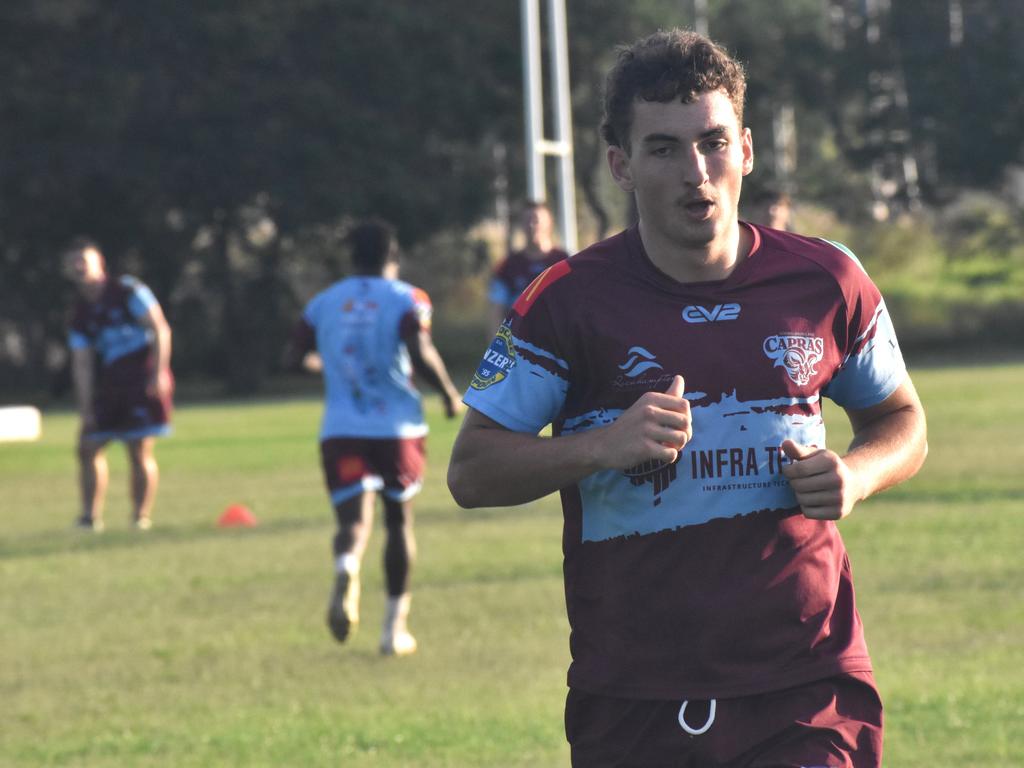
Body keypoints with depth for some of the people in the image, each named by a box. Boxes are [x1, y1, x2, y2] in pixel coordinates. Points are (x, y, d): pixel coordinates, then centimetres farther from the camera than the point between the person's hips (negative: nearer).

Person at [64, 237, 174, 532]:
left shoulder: (127, 291, -4)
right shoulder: (81, 314, 12)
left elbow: (160, 329, -8)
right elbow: (81, 364, 9)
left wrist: (159, 372, -16)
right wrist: (85, 407, 0)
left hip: (144, 383, -6)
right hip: (108, 387, 6)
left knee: (140, 451, -10)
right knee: (88, 447, 3)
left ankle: (142, 516, -1)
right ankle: (91, 516, 11)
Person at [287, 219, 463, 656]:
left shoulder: (324, 303, 8)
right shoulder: (407, 300, -3)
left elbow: (295, 357, 8)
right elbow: (421, 355, -17)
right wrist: (449, 395, -2)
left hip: (341, 430, 1)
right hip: (397, 426, -1)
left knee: (354, 520, -5)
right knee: (399, 520, 14)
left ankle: (346, 570, -42)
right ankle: (395, 627, 17)